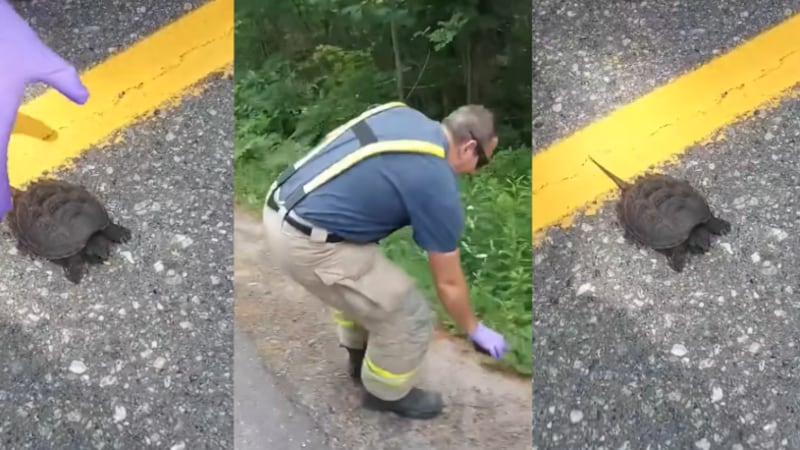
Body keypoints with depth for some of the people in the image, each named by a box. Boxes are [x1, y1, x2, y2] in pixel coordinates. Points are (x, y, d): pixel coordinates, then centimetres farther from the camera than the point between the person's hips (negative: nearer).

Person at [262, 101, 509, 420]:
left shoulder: (403, 114, 10)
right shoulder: (438, 186, -10)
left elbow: (333, 138, 23)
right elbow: (448, 283, 1)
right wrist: (475, 330, 18)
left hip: (280, 211, 9)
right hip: (305, 243, -9)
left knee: (362, 277, 34)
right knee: (409, 319, 4)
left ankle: (360, 357, 51)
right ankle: (387, 393, 29)